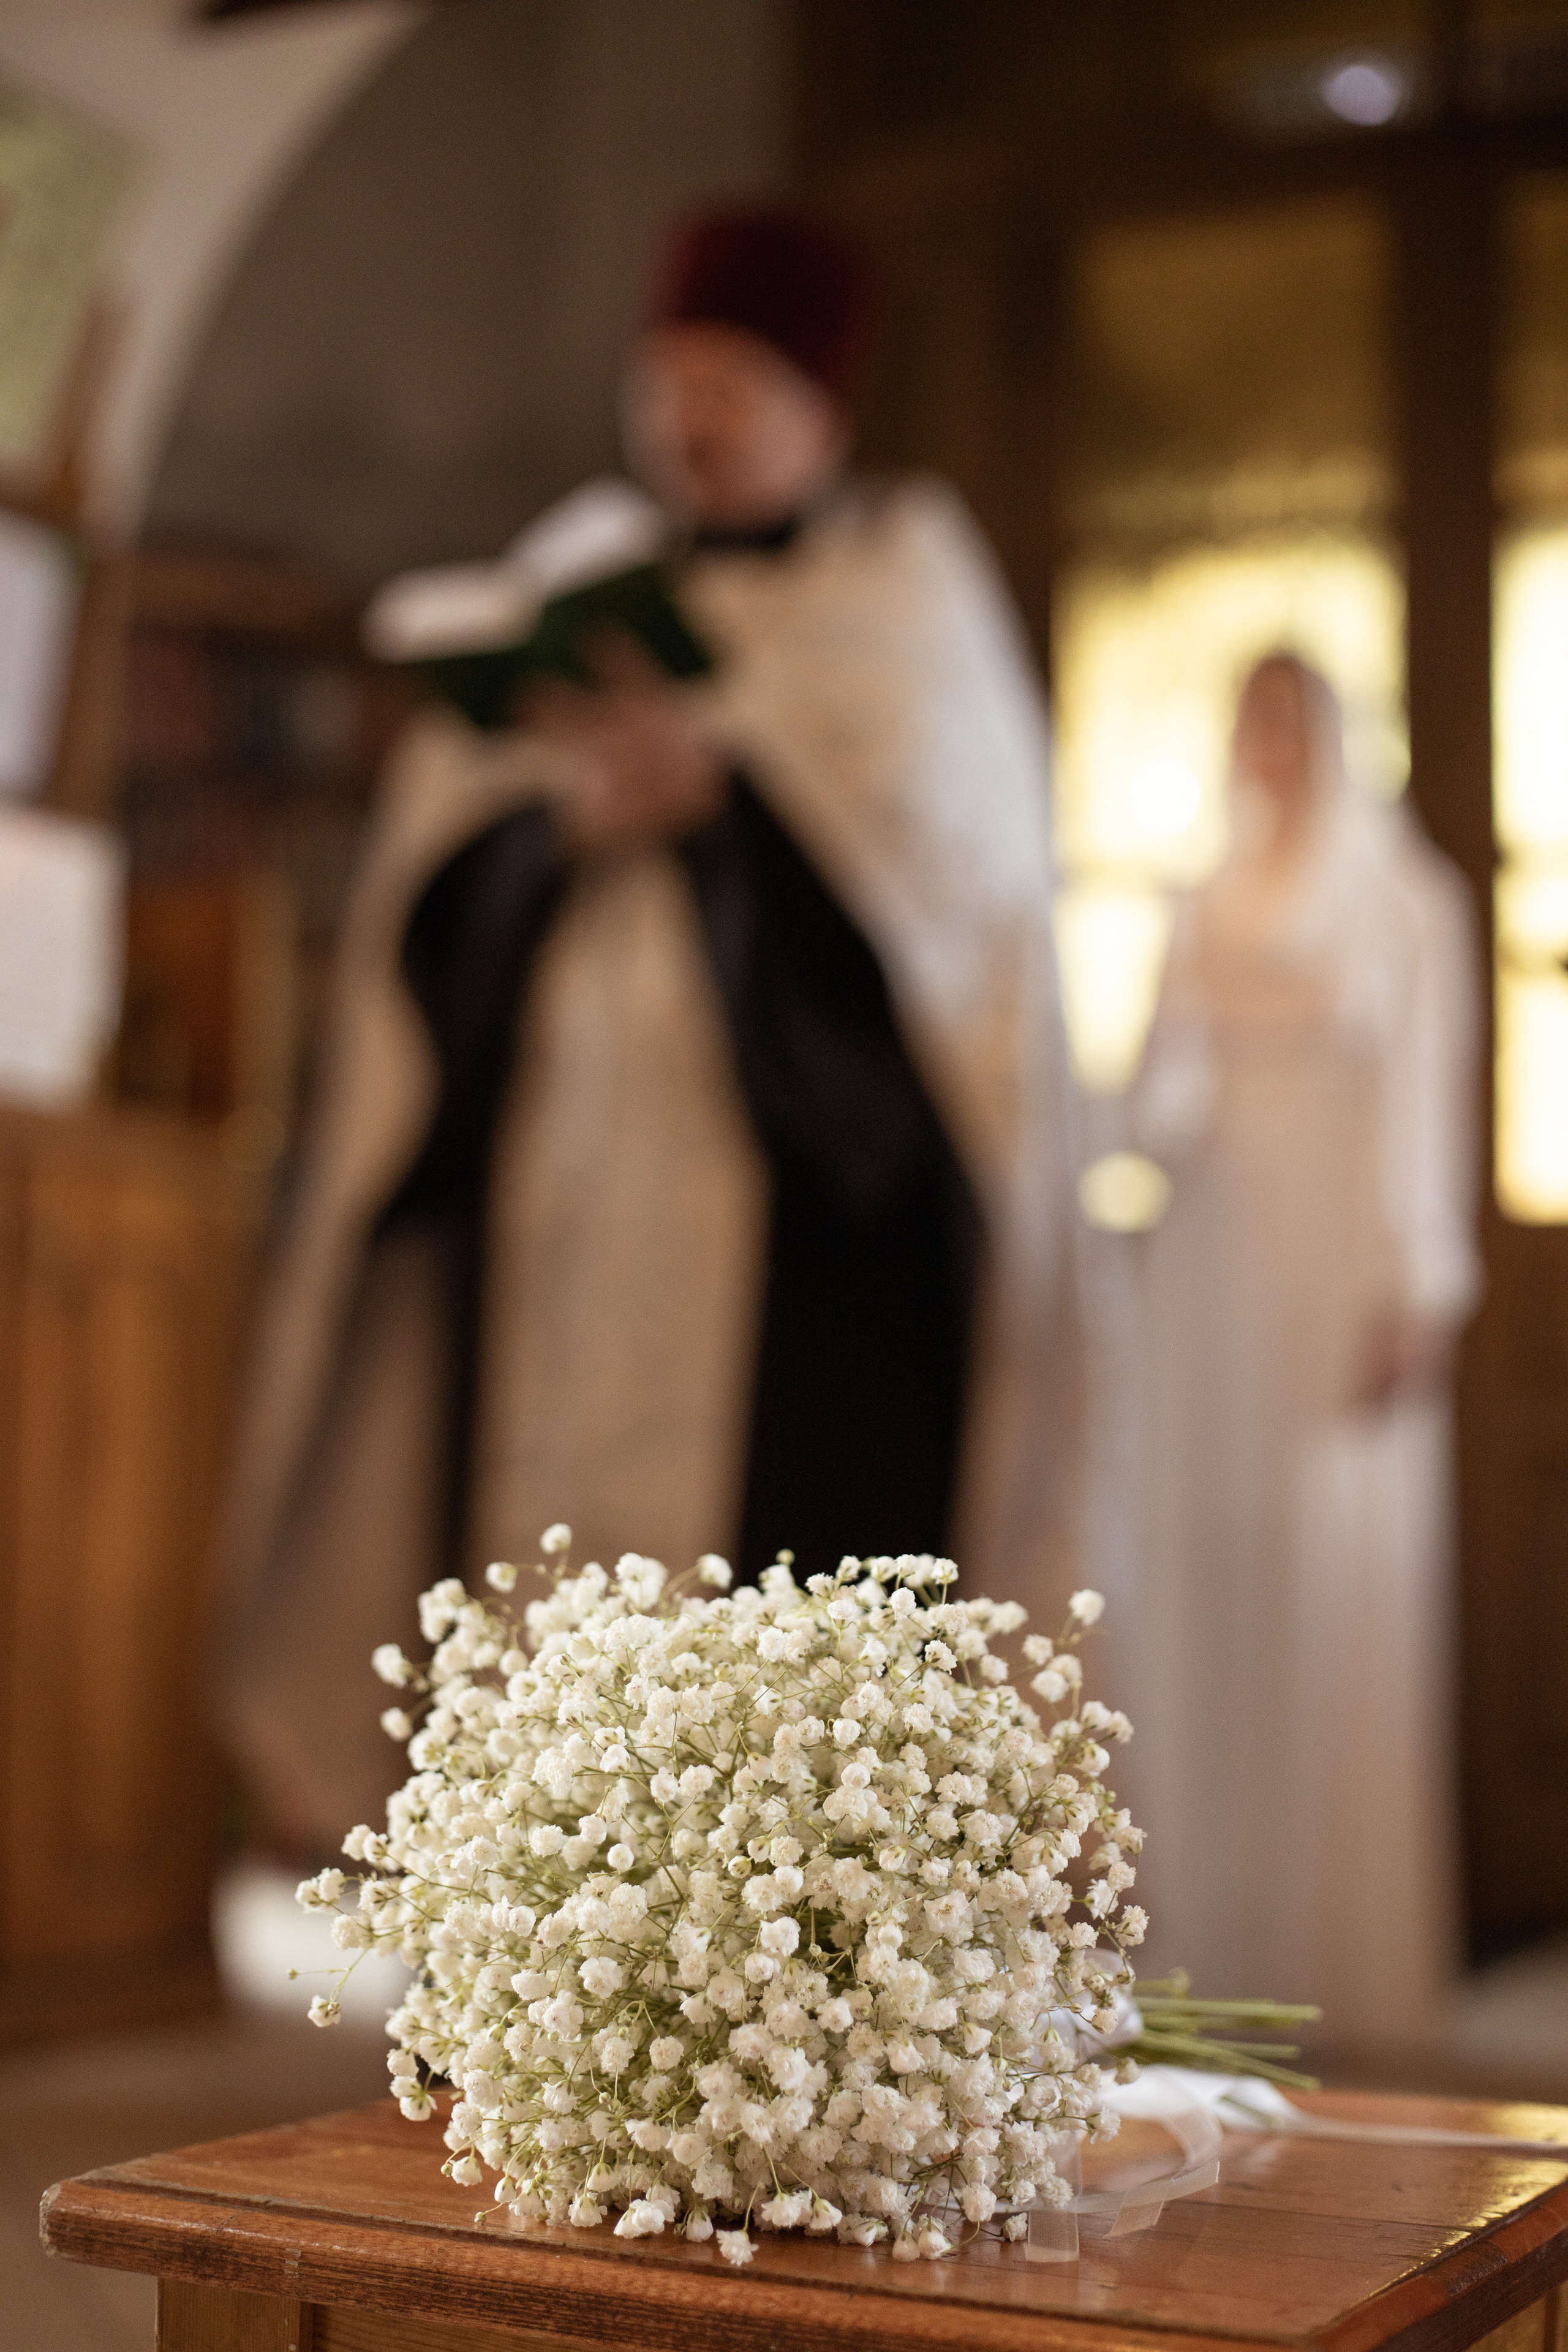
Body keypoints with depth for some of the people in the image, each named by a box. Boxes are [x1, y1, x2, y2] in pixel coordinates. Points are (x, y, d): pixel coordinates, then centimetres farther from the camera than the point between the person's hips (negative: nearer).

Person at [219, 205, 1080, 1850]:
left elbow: (953, 839, -3)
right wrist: (560, 810, -10)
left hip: (795, 1180, -3)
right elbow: (437, 853, 11)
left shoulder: (900, 580, 10)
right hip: (567, 1151, 3)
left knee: (792, 1513, -12)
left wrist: (727, 786, -15)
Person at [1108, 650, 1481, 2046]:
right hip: (1211, 1289, 5)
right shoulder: (1210, 910, 17)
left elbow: (1430, 1104, -2)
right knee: (1201, 1602, 3)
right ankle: (1210, 1933, 11)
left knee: (1343, 1608, -5)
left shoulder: (1406, 903, 2)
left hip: (1344, 1285, -5)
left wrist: (1416, 1292, -8)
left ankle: (1350, 1959, 3)